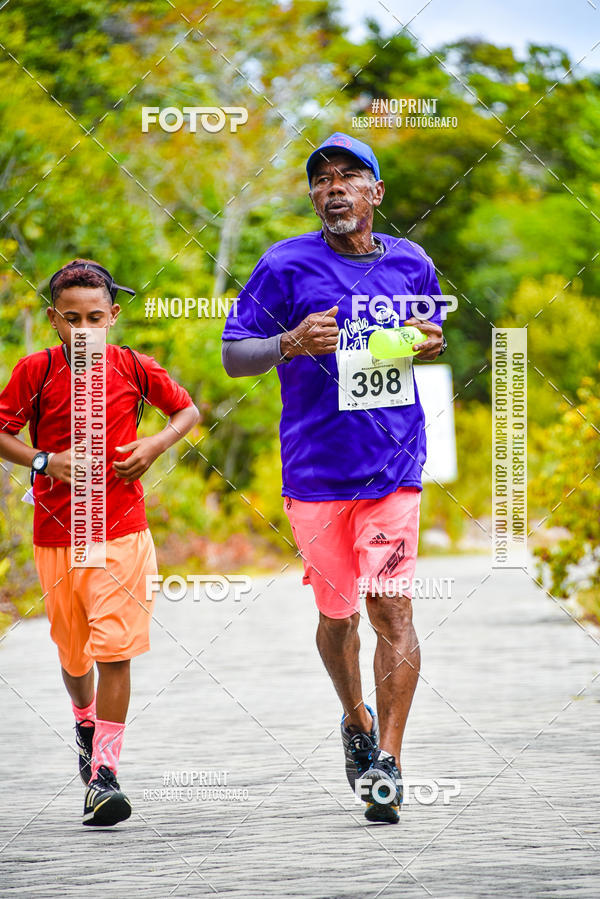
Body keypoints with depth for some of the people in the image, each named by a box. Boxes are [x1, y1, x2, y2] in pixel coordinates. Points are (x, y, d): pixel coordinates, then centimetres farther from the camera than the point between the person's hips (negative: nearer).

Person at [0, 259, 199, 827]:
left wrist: (155, 445, -6)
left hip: (122, 532, -1)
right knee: (72, 650, 15)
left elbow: (187, 411, 12)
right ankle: (86, 722, 47)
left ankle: (104, 773, -11)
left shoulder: (133, 369, -2)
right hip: (56, 534, 2)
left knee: (114, 651, -12)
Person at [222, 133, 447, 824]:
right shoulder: (286, 266, -4)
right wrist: (291, 343, -22)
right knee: (336, 612, 10)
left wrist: (431, 344, 0)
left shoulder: (411, 264, 7)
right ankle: (357, 721, 37)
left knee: (390, 608, -10)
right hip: (316, 470, -1)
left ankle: (387, 763, -7)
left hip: (395, 465, 1)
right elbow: (233, 357, -2)